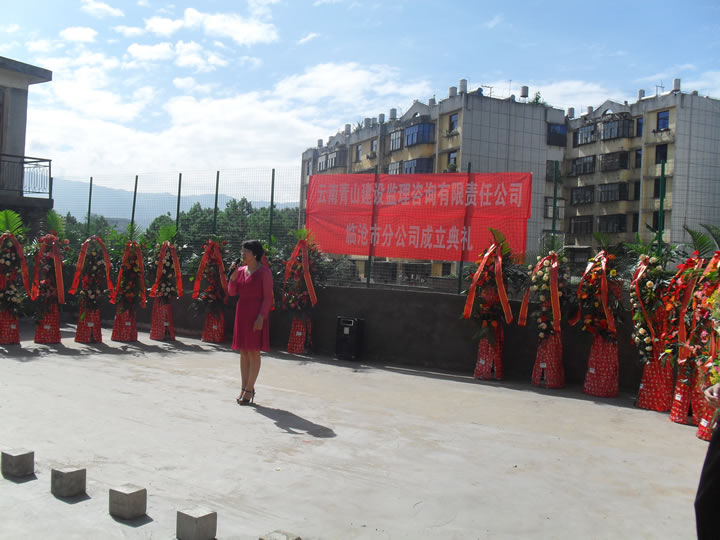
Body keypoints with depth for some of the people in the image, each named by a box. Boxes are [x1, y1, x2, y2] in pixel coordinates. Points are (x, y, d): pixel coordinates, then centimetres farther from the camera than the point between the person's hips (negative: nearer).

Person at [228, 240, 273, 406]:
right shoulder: (241, 270, 10)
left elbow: (268, 297, -10)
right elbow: (232, 292, 10)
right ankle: (244, 388, 17)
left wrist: (261, 317, -18)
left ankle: (249, 389, 3)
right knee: (243, 352, 10)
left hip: (256, 314, -7)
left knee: (253, 352, -3)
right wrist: (233, 275, -5)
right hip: (242, 313, 7)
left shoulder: (264, 272, -8)